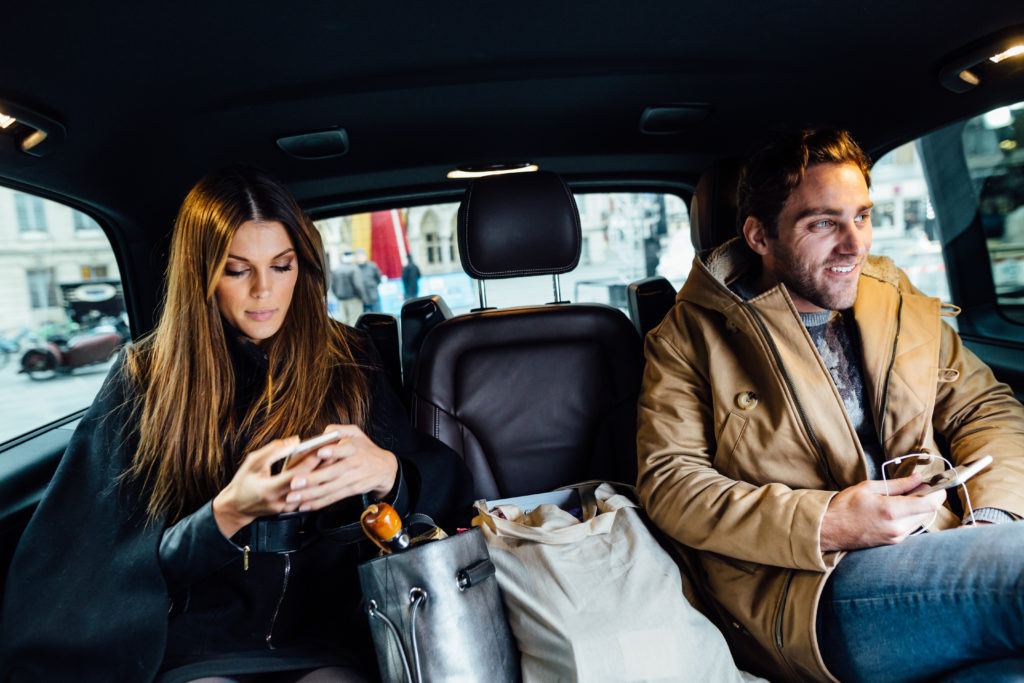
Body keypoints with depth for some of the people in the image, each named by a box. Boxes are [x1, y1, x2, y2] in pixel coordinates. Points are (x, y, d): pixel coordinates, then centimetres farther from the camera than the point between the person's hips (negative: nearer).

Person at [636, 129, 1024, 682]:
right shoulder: (690, 336, 1)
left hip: (943, 550, 8)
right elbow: (668, 482, -6)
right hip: (812, 591, -7)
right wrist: (822, 525, -18)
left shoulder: (904, 305, 18)